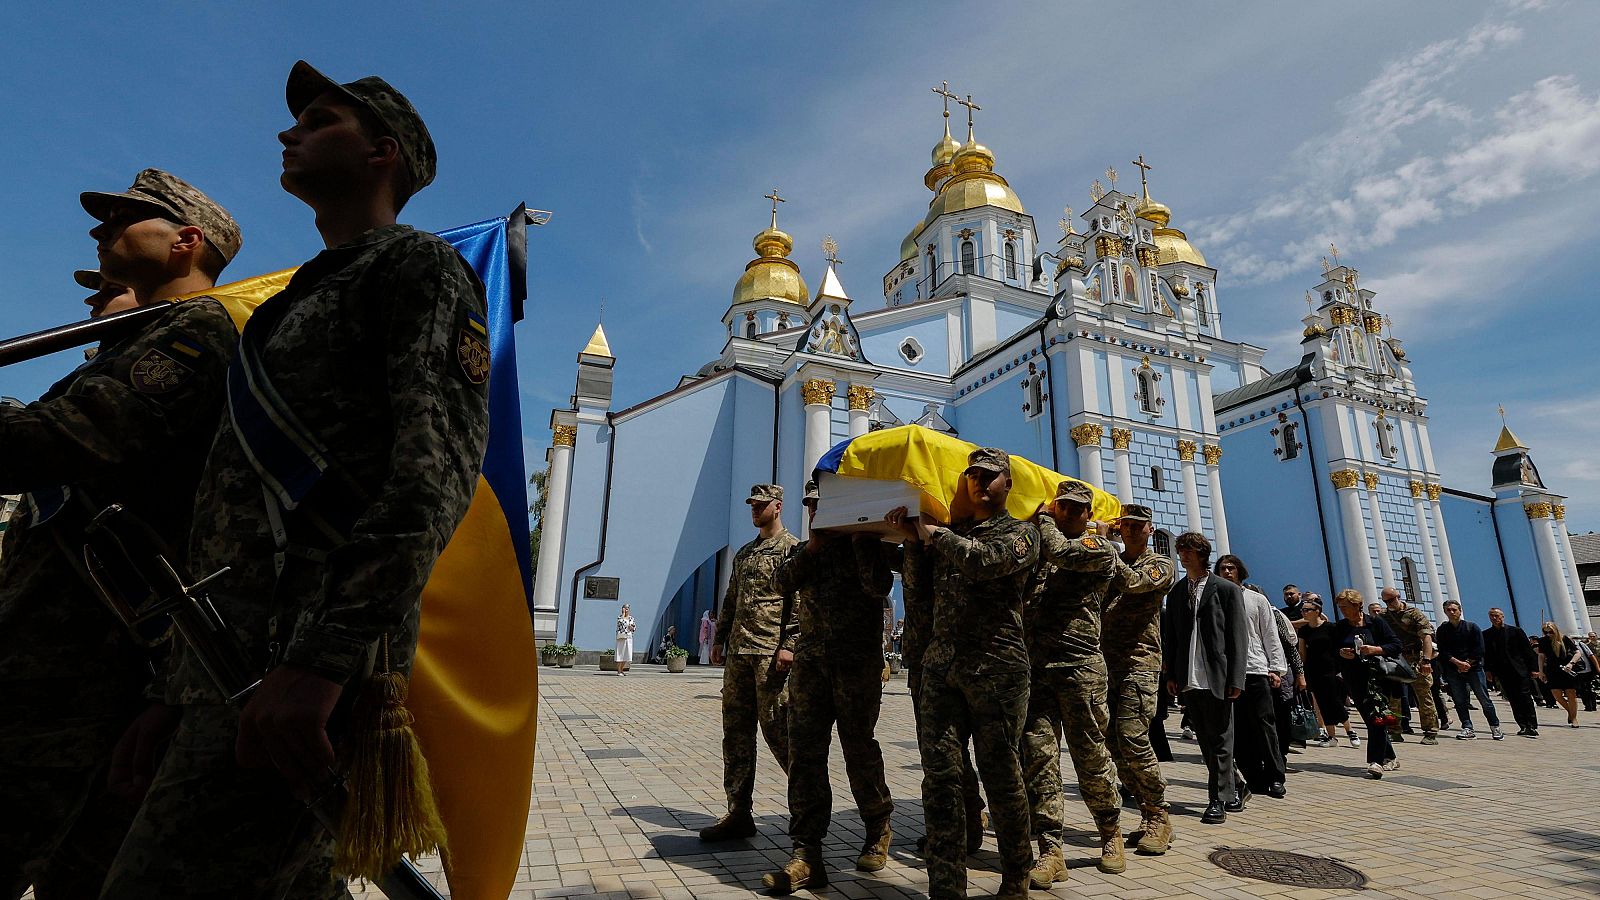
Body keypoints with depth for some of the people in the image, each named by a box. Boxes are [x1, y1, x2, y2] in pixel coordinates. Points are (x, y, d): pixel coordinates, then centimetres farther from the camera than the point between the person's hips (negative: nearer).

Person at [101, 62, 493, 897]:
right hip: (224, 662, 9)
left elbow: (436, 468, -19)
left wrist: (322, 658, -26)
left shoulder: (416, 264, -3)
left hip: (306, 659, -9)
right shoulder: (303, 296, 25)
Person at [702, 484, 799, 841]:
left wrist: (790, 645, -18)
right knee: (736, 731, 8)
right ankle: (738, 813, 15)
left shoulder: (792, 548, -3)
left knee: (776, 728, -5)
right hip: (739, 653, 8)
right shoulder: (744, 553, 21)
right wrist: (719, 638, 16)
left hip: (771, 653, -8)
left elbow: (799, 601, -11)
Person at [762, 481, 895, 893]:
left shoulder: (864, 543, 2)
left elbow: (878, 587, -15)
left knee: (859, 746, 6)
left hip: (857, 660, -4)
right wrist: (812, 548, -8)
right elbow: (784, 581, 0)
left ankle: (878, 829, 29)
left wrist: (860, 537, -15)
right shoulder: (805, 549, 18)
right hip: (810, 660, 5)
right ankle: (806, 854, 4)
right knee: (804, 751, -1)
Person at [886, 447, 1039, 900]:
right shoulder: (950, 532, 20)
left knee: (1000, 773, 5)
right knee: (940, 773, 0)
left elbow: (984, 561, -16)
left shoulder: (1021, 532, 4)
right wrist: (912, 537, 10)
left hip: (997, 667, -4)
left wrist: (932, 532, -4)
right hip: (941, 664, 4)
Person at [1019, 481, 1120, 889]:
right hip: (1034, 666, 4)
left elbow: (1060, 552, -16)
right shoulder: (1039, 546, 21)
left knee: (1091, 756, 7)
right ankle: (1051, 852, 5)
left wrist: (1044, 519, 1)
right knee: (1038, 754, -1)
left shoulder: (1099, 546, 3)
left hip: (1080, 665, -4)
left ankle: (1111, 835, 29)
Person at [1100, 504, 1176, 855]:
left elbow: (1134, 582, -14)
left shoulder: (1160, 564, 6)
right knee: (1113, 745, 4)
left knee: (1132, 740, -13)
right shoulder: (1110, 563, 20)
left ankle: (1158, 819, 3)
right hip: (1106, 662, 5)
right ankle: (1150, 814, 18)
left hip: (1139, 663, -5)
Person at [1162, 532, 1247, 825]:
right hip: (1188, 679, 5)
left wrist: (1235, 679, -9)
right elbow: (1169, 636, 12)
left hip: (1217, 679, -4)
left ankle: (1219, 800, 11)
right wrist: (1171, 674, 6)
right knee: (1206, 741, 12)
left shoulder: (1227, 590, -1)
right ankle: (1233, 791, 27)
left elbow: (1239, 638, -3)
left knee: (1219, 740, 2)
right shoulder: (1176, 592, 11)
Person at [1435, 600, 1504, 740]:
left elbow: (1479, 650, -2)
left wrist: (1467, 664, -8)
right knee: (1459, 701, -1)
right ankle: (1467, 728, 3)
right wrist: (1459, 663, -12)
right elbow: (1443, 652, 1)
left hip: (1474, 667, -1)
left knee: (1484, 699, 0)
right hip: (1454, 670, 1)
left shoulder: (1472, 627, 3)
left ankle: (1495, 727, 12)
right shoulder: (1443, 630, 6)